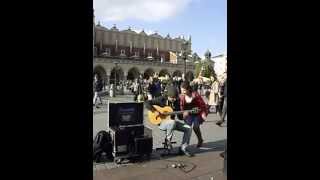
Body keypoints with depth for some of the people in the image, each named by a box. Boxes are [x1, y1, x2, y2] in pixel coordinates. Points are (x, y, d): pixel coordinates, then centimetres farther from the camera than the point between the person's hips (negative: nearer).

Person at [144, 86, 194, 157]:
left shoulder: (176, 102, 3)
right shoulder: (161, 99, -12)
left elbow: (180, 117, 6)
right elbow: (147, 103, -18)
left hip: (172, 122, 6)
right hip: (161, 122, -6)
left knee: (188, 128, -9)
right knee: (172, 122, -39)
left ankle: (183, 148, 1)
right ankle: (168, 139, -12)